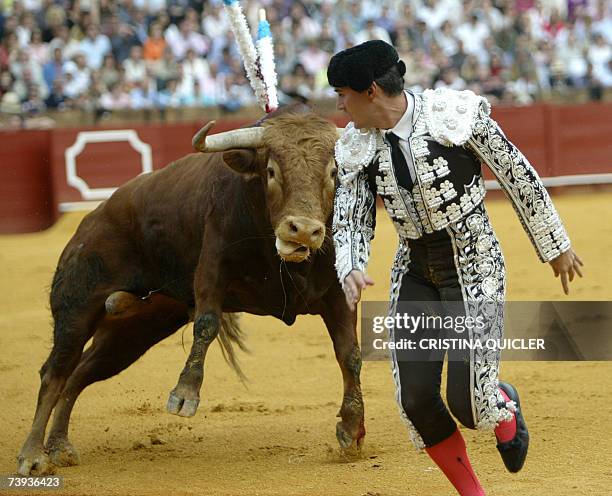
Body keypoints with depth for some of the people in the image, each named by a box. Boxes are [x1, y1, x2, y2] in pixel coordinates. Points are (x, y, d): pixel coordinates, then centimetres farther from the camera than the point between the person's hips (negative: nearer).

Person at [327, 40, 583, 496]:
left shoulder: (456, 115, -16)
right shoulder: (359, 149, -2)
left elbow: (520, 176, -6)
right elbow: (350, 220, -2)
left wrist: (556, 247, 2)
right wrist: (350, 271, -25)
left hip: (475, 268, -5)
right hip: (416, 274, 5)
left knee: (468, 402, -12)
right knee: (415, 400, -5)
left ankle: (505, 408, 27)